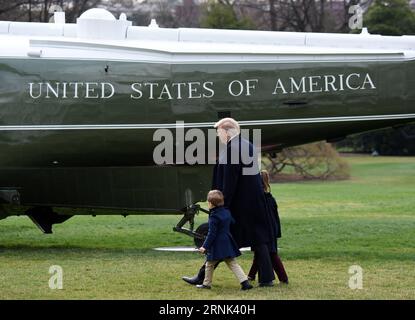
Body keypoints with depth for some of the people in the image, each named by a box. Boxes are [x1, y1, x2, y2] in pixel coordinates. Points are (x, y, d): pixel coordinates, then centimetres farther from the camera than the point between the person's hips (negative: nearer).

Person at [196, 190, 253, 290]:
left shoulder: (214, 216, -16)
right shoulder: (226, 212, 4)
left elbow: (211, 234, -17)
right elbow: (233, 223, 19)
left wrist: (205, 246, -13)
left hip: (217, 245, -7)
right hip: (228, 243, 7)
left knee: (209, 264, 11)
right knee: (232, 263, 6)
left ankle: (206, 284, 20)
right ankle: (245, 281, -5)